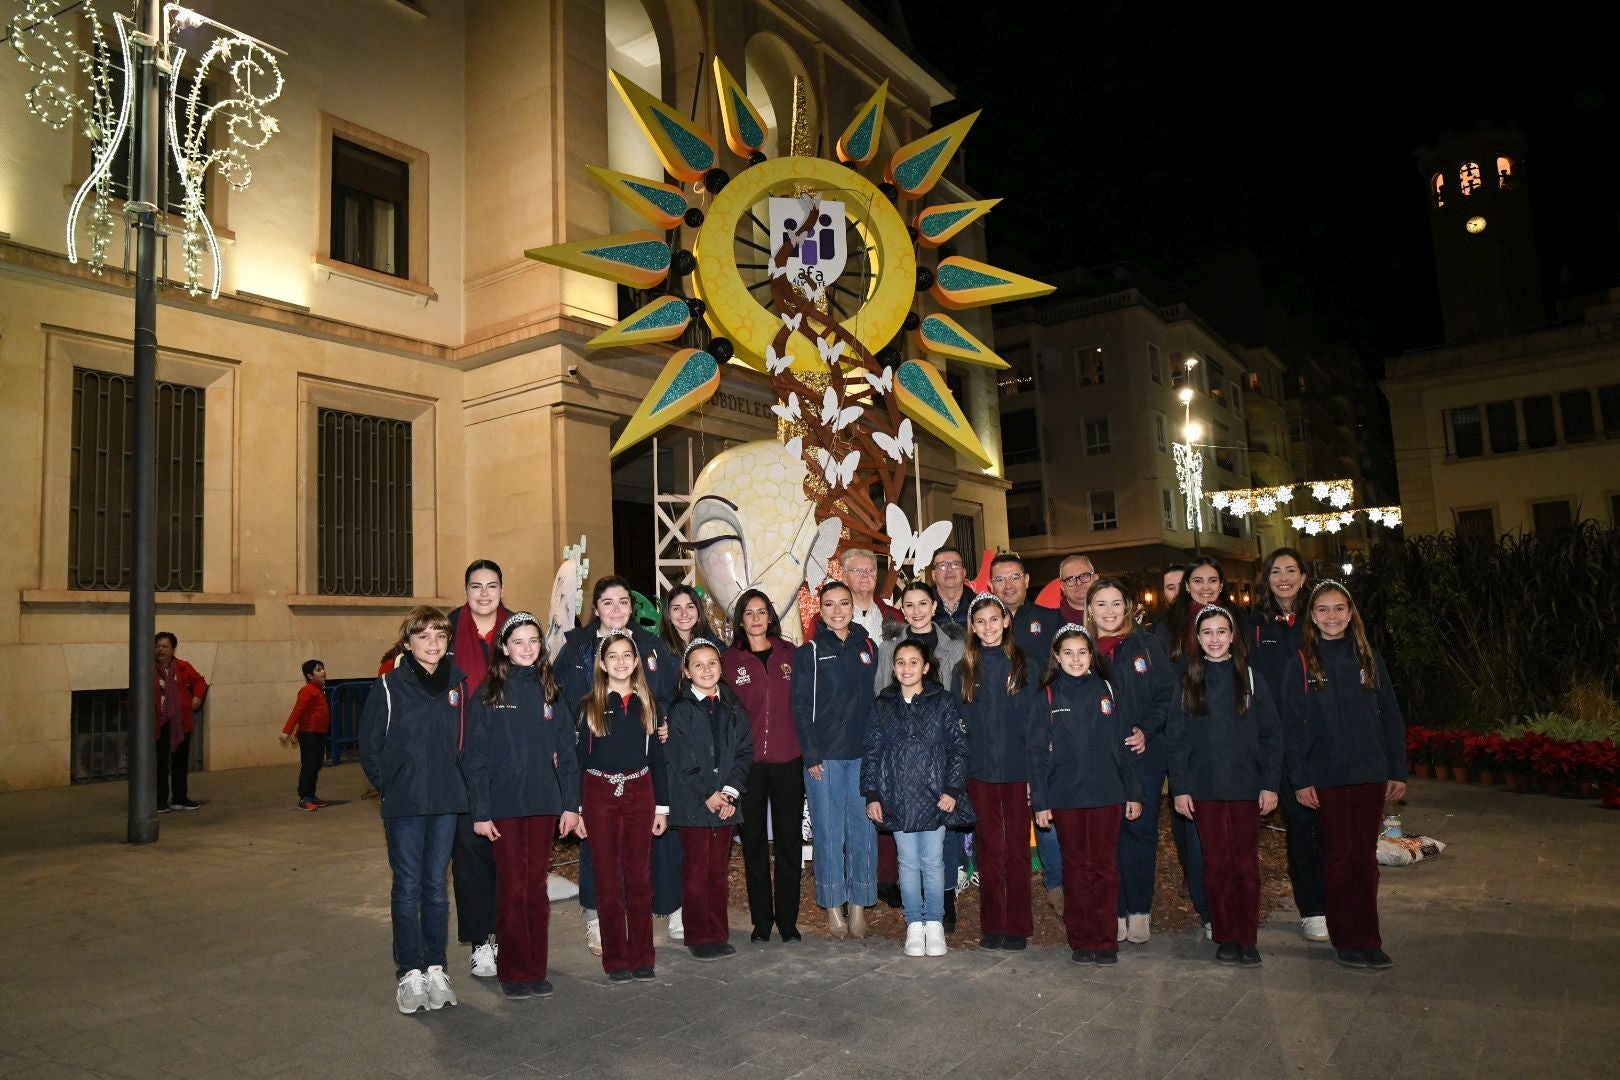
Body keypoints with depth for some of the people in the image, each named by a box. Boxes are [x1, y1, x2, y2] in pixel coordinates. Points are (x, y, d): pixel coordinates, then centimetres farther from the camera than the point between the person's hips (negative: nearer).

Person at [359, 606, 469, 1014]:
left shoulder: (458, 684, 3)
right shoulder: (390, 686, -6)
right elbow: (369, 745, -2)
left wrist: (458, 784, 4)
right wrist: (391, 786, -3)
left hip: (447, 803, 3)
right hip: (403, 805, -3)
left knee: (436, 886, 12)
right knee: (407, 888, 4)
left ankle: (435, 968, 22)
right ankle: (409, 972, 15)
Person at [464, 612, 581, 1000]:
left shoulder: (550, 693, 7)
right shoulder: (488, 694, -2)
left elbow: (566, 752, 7)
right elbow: (476, 757, -3)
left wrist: (571, 804, 1)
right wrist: (480, 812, -8)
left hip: (544, 804, 3)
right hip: (504, 806, -2)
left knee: (537, 888, 8)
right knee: (512, 890, 2)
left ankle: (536, 970, 18)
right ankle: (513, 972, 15)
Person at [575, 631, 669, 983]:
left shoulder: (647, 704, 6)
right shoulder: (590, 706, 1)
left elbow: (657, 756, 8)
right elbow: (579, 758, 1)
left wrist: (662, 806, 5)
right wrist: (576, 809, -4)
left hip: (639, 793, 2)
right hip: (600, 795, -1)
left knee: (640, 877, 5)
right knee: (608, 879, 4)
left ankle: (642, 957, 15)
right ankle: (615, 959, 13)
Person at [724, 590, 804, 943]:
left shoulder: (789, 653, 6)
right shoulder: (730, 659, 3)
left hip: (788, 759, 1)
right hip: (747, 761, 0)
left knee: (789, 837, 5)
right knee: (754, 839, 8)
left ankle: (787, 918, 17)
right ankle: (761, 919, 19)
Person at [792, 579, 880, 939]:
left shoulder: (868, 648, 10)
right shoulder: (809, 653, 1)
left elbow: (879, 700, 12)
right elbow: (801, 708, -2)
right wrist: (811, 755, -9)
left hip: (864, 754, 3)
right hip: (824, 756, -3)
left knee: (863, 829, 4)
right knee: (829, 832, 2)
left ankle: (859, 906, 16)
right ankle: (833, 909, 14)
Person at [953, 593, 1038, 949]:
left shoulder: (1023, 665, 4)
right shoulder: (964, 670, 7)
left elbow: (1034, 718, 2)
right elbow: (956, 723, 7)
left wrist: (1034, 769, -5)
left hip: (1017, 771, -1)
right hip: (980, 772, 1)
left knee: (1017, 848, 4)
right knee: (989, 849, 7)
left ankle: (1018, 926, 13)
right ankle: (992, 926, 15)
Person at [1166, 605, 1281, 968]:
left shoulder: (1251, 679, 3)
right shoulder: (1187, 683, 4)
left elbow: (1270, 735, 3)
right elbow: (1175, 739, 3)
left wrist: (1270, 784, -4)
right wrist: (1179, 788, -3)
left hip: (1246, 787, 0)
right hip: (1205, 788, 0)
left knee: (1246, 863, 4)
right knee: (1217, 864, 5)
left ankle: (1248, 939, 14)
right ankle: (1225, 938, 15)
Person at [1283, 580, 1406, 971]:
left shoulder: (1369, 659, 7)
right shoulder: (1302, 663, -1)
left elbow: (1391, 718, 9)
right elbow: (1292, 726, -3)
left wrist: (1397, 771, 3)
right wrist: (1300, 780, -8)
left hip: (1370, 773, 2)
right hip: (1326, 775, -2)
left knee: (1365, 856, 7)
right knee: (1339, 855, 4)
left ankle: (1368, 940, 15)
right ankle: (1346, 940, 12)